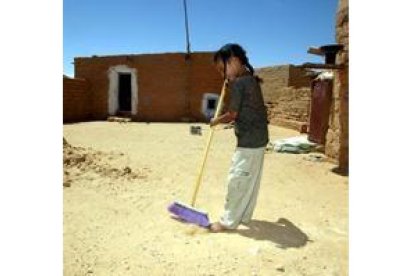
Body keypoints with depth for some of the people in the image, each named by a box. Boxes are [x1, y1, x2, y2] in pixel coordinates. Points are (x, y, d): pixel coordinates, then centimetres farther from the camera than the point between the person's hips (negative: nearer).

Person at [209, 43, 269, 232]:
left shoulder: (238, 83, -16)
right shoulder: (251, 79, 12)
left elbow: (232, 115, -13)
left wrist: (215, 121, 5)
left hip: (249, 141, -10)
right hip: (257, 138, 10)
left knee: (237, 180, 0)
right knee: (250, 180, 16)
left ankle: (228, 221, 11)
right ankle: (244, 216, 29)